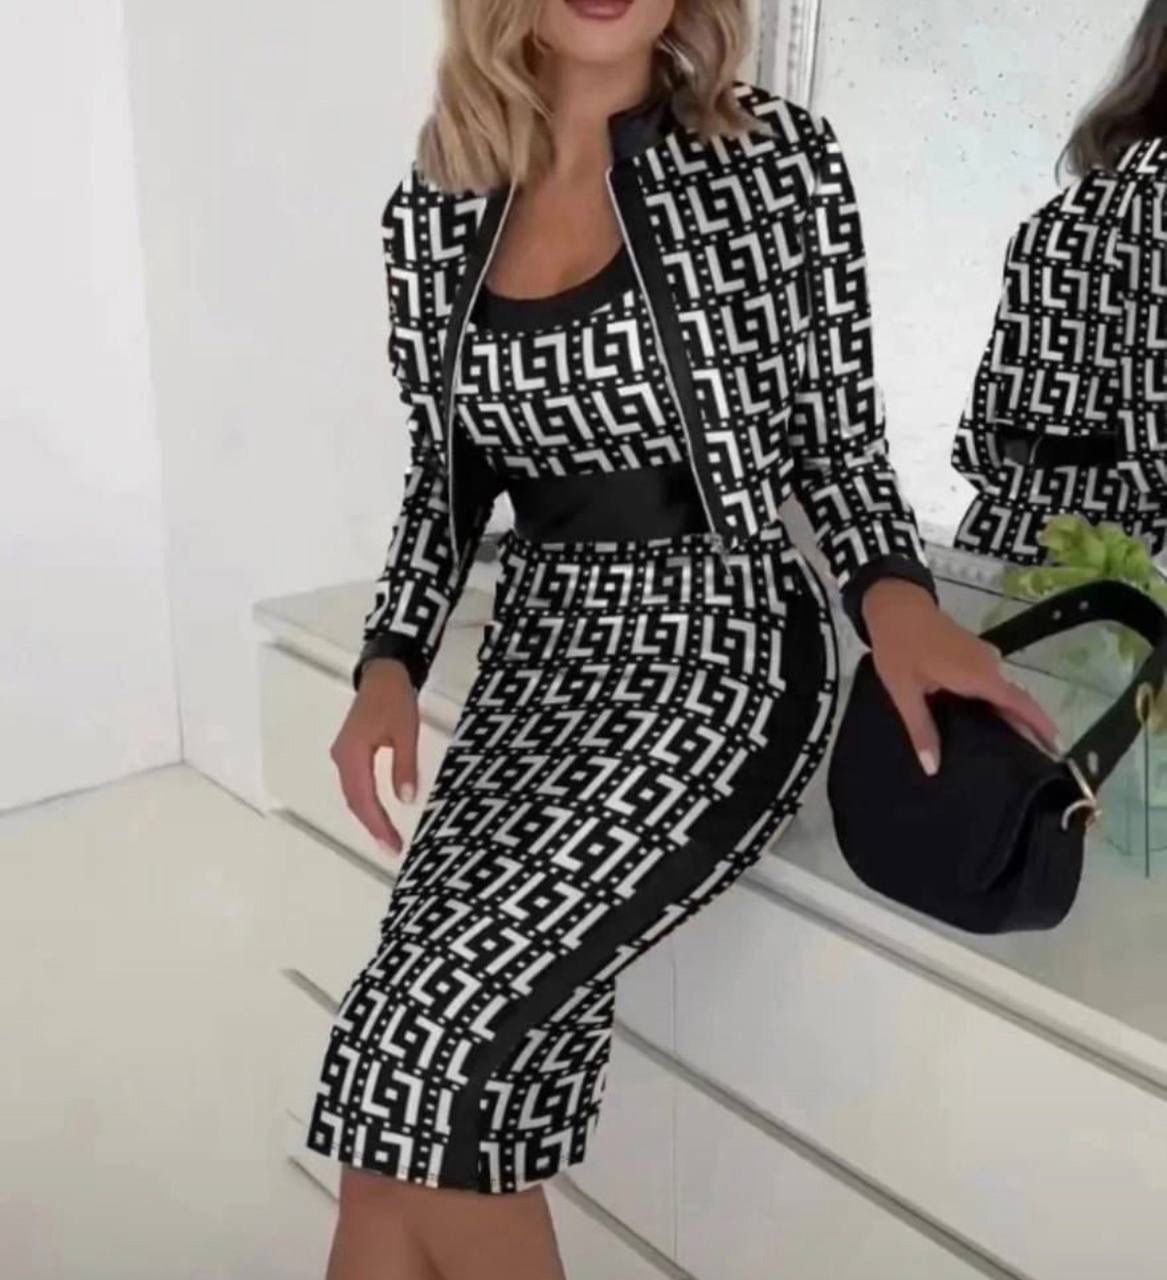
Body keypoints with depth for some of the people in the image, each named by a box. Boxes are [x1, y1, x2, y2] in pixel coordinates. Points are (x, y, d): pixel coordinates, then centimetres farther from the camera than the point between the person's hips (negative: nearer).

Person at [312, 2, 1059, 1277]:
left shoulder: (776, 157, -3)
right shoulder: (431, 210, 6)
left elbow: (834, 432, 2)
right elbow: (445, 471, 13)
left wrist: (891, 589, -16)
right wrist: (392, 662, -1)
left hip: (723, 650, -4)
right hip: (538, 657, 4)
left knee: (426, 1032, -19)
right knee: (420, 1062, -13)